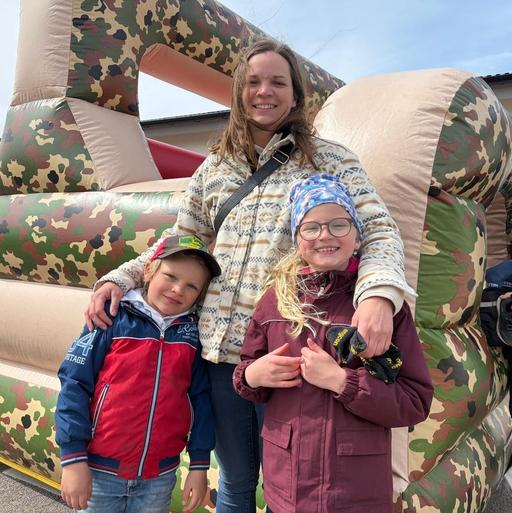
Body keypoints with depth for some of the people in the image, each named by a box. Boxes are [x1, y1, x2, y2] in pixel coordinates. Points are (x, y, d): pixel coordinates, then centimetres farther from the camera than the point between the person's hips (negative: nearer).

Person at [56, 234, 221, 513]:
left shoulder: (194, 332, -3)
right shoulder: (114, 317, -11)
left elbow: (200, 398, 1)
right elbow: (74, 383, -10)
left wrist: (199, 465, 2)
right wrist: (73, 458, -11)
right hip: (100, 469, -2)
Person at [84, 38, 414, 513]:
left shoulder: (330, 161, 1)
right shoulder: (213, 167, 12)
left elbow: (378, 230, -7)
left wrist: (379, 292, -28)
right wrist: (119, 278, 2)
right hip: (219, 347, 4)